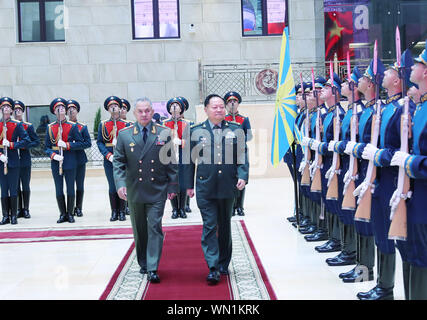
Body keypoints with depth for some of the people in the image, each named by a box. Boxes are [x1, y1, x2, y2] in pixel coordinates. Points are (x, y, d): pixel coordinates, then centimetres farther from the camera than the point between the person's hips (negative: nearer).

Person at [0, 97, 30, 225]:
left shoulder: (17, 125, 3)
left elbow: (26, 140, -2)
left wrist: (11, 144, -13)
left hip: (13, 161, -2)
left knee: (13, 189, 1)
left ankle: (14, 216, 8)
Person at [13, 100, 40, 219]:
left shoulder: (28, 126, 2)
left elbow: (37, 141, 1)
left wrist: (25, 146, -14)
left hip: (25, 160, -2)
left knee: (25, 186, 2)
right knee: (16, 186, 6)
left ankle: (26, 209, 9)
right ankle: (19, 209, 13)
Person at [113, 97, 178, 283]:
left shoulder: (164, 133, 0)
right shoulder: (124, 134, 2)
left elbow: (171, 161, 3)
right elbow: (118, 162, 2)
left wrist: (172, 186, -1)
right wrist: (120, 183, -11)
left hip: (157, 191, -2)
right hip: (134, 191, 2)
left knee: (155, 228, -7)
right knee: (139, 230, 13)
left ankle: (152, 269, -4)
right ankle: (143, 263, 29)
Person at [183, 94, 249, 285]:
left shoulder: (236, 130, 6)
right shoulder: (195, 131, 4)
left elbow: (242, 156, 5)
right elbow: (190, 160, 6)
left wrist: (242, 176, -11)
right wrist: (189, 185, 3)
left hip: (228, 188, 2)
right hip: (205, 188, -2)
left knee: (225, 227, 13)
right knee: (209, 227, -6)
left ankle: (224, 265, 26)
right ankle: (213, 269, -6)